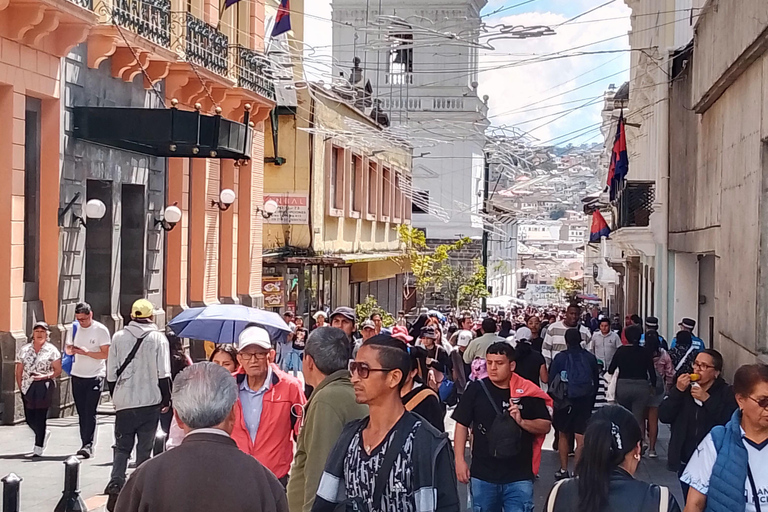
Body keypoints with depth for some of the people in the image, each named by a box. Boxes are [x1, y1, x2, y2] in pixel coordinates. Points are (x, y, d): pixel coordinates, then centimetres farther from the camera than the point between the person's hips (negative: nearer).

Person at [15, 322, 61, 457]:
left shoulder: (52, 351, 1)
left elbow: (58, 371, -1)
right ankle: (44, 433, 35)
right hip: (27, 387, 4)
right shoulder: (24, 349, 10)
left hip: (44, 386, -4)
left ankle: (38, 448, 3)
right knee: (29, 418, 6)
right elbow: (19, 371, 11)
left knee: (40, 417, -6)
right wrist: (20, 387, 3)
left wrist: (46, 376, -17)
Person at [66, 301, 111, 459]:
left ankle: (88, 445, -13)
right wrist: (69, 349, -9)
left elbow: (106, 354, -10)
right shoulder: (75, 328, 7)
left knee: (90, 412, -11)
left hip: (95, 376, -5)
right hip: (77, 375, 5)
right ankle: (85, 444, 13)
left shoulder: (101, 330, -7)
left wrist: (86, 352, -22)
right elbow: (68, 350, 15)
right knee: (81, 412, 7)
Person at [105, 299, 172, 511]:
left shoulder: (119, 337, 2)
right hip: (150, 402, -1)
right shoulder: (158, 338, -5)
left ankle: (115, 485, -9)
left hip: (124, 403, 2)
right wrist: (166, 398, 5)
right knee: (144, 449, 7)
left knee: (122, 447, 10)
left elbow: (111, 373, 4)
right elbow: (163, 374, -7)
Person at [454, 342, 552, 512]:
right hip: (482, 475, 1)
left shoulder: (528, 393, -4)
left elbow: (546, 426, 1)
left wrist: (522, 422, -17)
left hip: (519, 476, -1)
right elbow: (462, 424, 3)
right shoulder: (477, 390, -3)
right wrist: (460, 460, -2)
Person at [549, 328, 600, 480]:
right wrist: (591, 401, 16)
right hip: (585, 402, 0)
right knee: (581, 438, -1)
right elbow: (596, 381, 7)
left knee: (563, 435, 17)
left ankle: (563, 470, 20)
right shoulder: (591, 358, 0)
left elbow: (551, 381, -1)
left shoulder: (559, 358, -6)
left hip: (564, 400, 0)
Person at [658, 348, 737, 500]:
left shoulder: (726, 393, -3)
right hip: (685, 461, 4)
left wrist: (707, 399, -20)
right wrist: (677, 391, -12)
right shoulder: (683, 387, 9)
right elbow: (663, 416, -1)